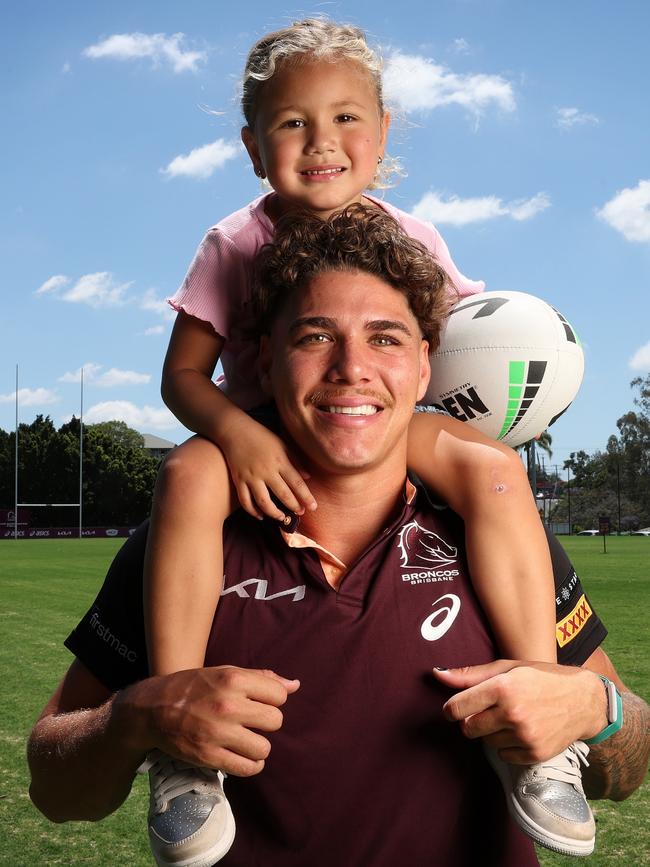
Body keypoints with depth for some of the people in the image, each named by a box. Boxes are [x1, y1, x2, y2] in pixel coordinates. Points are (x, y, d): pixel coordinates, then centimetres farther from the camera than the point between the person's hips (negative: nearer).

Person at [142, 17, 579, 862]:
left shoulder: (410, 238, 1)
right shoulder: (235, 244, -5)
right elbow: (183, 372, -6)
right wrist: (237, 433, -27)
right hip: (264, 441, -1)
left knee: (494, 466, -29)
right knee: (189, 474, -36)